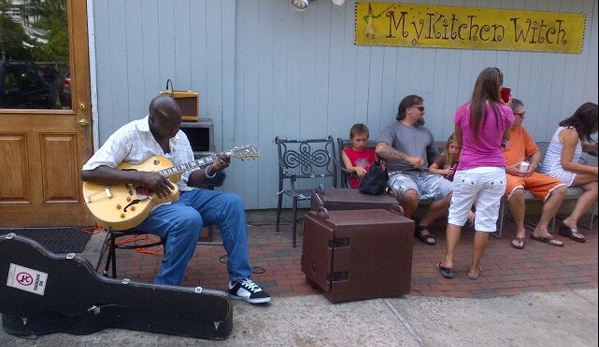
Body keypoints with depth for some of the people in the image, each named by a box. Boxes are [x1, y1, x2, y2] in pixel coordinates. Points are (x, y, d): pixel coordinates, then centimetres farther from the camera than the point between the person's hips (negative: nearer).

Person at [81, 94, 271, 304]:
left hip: (181, 195, 7)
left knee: (232, 203, -11)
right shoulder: (129, 135, -10)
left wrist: (211, 170, -7)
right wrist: (142, 177, -26)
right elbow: (88, 172, -19)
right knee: (189, 219, -35)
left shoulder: (180, 137, 10)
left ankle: (239, 281, -8)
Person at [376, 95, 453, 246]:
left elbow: (436, 156, 33)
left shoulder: (426, 132, 27)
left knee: (452, 192, -18)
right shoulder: (393, 129, 6)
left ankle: (422, 225, 2)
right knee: (411, 194, -39)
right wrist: (409, 158, -17)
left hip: (424, 175, 6)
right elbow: (380, 149, -15)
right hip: (400, 174, -6)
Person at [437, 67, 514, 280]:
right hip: (495, 172, 0)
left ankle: (447, 262, 9)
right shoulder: (504, 112, -5)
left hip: (468, 172, 0)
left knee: (456, 215, 13)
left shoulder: (463, 111, -5)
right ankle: (474, 268, 17)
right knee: (485, 221, 9)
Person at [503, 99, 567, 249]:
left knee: (561, 188, -6)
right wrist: (507, 169, -18)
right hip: (503, 174, -7)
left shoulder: (521, 130, 17)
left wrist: (533, 166, 4)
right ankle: (520, 230, -16)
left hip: (525, 173, 8)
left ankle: (541, 229, 0)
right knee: (517, 190, -40)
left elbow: (535, 151, 26)